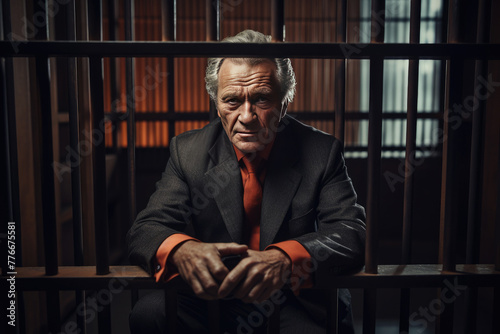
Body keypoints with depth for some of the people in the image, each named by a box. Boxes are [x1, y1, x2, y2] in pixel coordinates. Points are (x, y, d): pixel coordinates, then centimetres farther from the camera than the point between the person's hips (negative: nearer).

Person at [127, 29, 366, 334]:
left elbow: (353, 232, -13)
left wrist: (286, 258, -34)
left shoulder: (322, 152, -6)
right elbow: (145, 230, -6)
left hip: (299, 303, -1)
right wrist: (181, 250, -32)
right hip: (211, 298, 2)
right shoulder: (188, 151, -1)